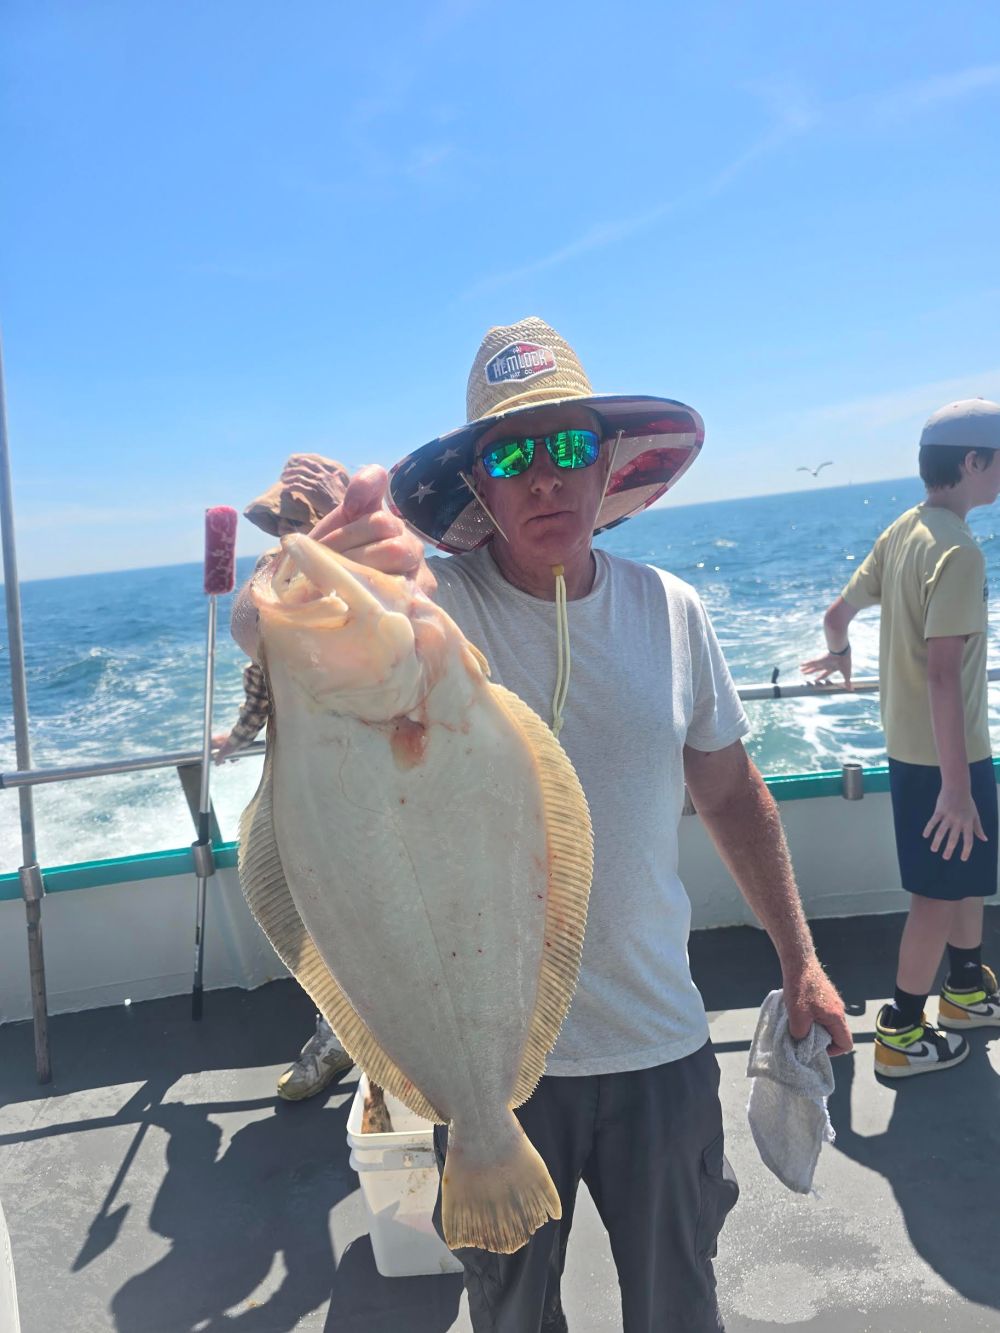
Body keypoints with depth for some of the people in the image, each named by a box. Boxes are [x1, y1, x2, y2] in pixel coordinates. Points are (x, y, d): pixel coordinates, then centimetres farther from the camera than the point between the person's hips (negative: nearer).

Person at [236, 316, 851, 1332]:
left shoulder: (671, 612, -5)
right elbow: (258, 629, -36)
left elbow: (730, 794, 6)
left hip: (661, 1046, 2)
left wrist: (799, 961, 9)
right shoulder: (431, 602, -16)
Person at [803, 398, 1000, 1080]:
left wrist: (839, 654, 37)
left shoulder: (902, 531, 5)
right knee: (942, 890, 5)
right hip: (943, 752, -9)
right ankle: (902, 1033, 17)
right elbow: (942, 672, -27)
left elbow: (838, 612, 13)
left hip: (909, 742, 9)